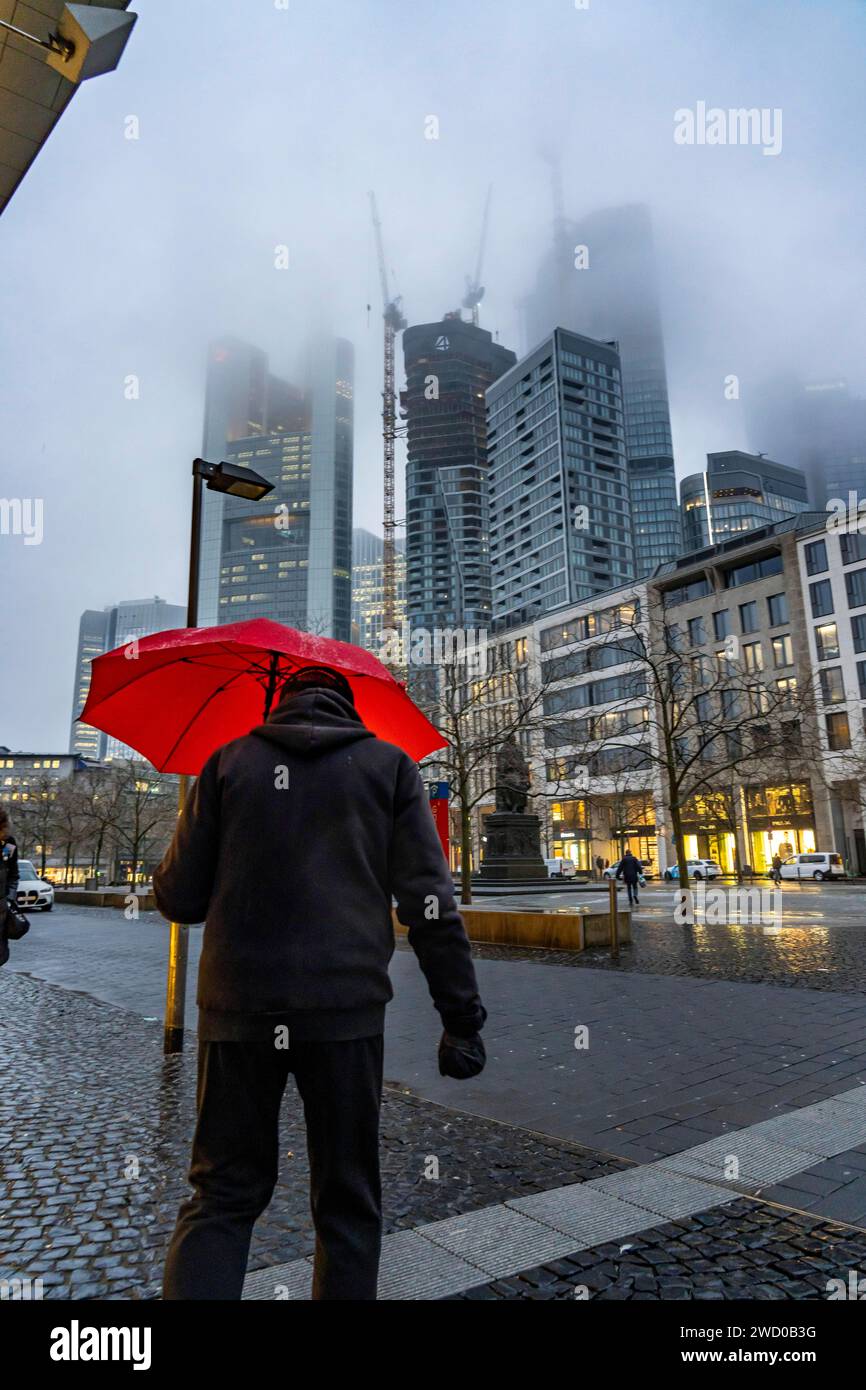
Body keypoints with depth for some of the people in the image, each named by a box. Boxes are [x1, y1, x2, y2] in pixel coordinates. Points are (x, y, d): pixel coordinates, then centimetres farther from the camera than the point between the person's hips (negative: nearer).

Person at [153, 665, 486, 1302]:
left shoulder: (230, 761, 6)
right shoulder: (389, 765, 4)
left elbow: (177, 898, 4)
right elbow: (431, 904, -4)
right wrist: (462, 1016, 0)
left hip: (238, 1010, 1)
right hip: (345, 1009, -1)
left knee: (223, 1196, 16)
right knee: (347, 1203, 15)